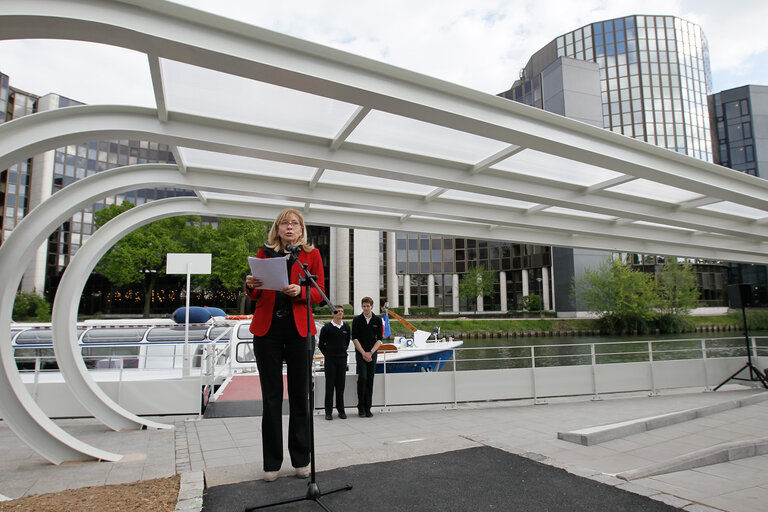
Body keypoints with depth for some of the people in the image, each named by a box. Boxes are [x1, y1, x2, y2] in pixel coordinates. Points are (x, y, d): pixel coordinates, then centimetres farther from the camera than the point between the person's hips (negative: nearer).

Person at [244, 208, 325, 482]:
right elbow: (256, 295, 12)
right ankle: (272, 462, 14)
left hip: (298, 329, -1)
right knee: (271, 396, 4)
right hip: (267, 328, 1)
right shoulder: (264, 253, 12)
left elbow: (319, 293, 3)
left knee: (299, 395, 3)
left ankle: (301, 459, 15)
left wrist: (300, 292, -16)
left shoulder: (311, 254, 9)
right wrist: (250, 287, -10)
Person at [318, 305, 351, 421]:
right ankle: (329, 411, 6)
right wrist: (328, 355, 9)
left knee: (341, 385, 6)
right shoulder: (326, 328, -5)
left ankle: (341, 410, 14)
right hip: (330, 359, -3)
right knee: (330, 385, -1)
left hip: (342, 359, 3)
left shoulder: (346, 328, 6)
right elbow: (321, 344, 5)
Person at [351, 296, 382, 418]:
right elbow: (354, 338, -2)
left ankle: (367, 408, 9)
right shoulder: (357, 320, 1)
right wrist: (363, 353, -9)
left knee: (370, 380, 2)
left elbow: (379, 339, 2)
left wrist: (370, 352, -9)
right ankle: (361, 407, 1)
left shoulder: (377, 320, 4)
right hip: (360, 353, -2)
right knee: (362, 378, -12)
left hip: (372, 354, 2)